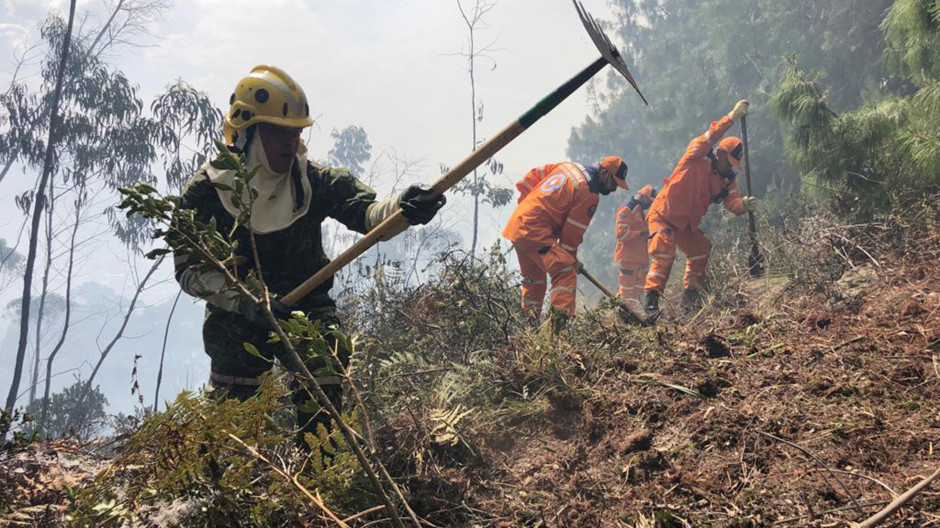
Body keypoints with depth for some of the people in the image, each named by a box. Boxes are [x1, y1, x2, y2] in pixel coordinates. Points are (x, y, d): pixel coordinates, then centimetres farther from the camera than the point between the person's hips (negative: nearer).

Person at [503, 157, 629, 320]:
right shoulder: (589, 193, -9)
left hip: (517, 224, 10)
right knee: (565, 272, -16)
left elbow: (532, 176, 18)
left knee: (533, 278, 22)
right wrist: (572, 259, 5)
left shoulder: (568, 166, 14)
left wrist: (528, 202, 25)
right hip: (536, 232, -9)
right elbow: (573, 231, -7)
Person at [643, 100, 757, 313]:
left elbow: (733, 202, -13)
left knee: (701, 251, 5)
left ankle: (690, 295, 17)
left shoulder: (725, 181, 3)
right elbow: (709, 138, -31)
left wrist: (743, 205, -37)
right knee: (665, 252, -23)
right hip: (662, 215, -8)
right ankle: (651, 297, -26)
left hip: (686, 225, 8)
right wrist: (732, 117, -38)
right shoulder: (697, 158, -13)